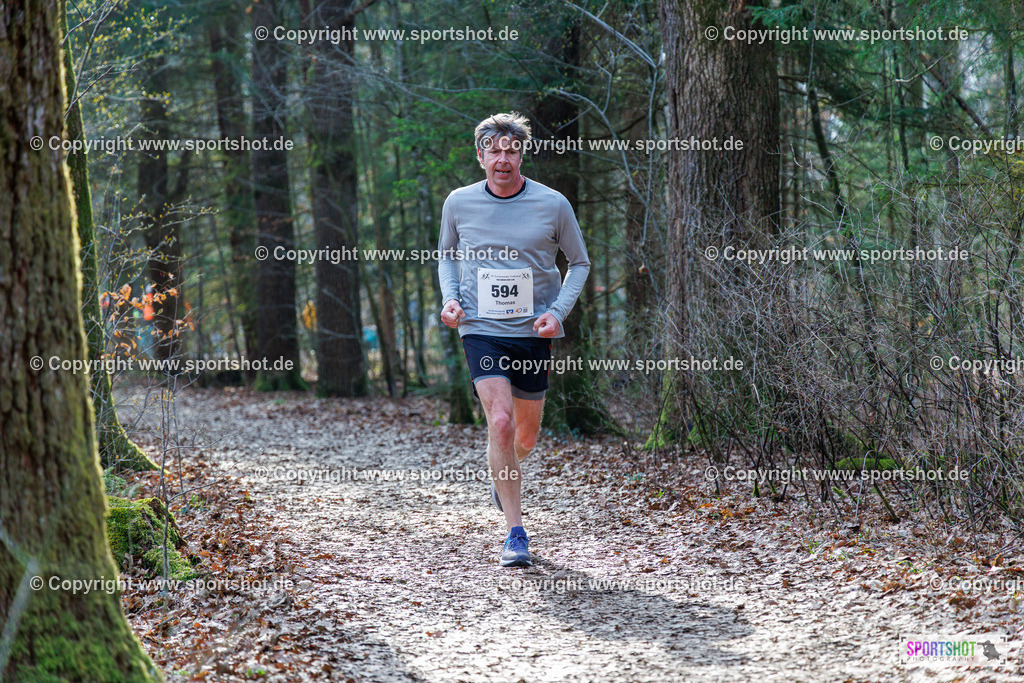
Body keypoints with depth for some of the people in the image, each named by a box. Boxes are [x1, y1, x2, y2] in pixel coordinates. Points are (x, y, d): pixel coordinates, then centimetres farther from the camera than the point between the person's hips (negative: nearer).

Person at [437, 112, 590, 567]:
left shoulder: (553, 205, -4)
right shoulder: (459, 203, 0)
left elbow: (579, 263, 7)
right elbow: (447, 256, 17)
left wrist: (557, 312, -7)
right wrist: (450, 299, -1)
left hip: (533, 332, 1)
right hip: (481, 330, -1)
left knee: (526, 435, 11)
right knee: (500, 422, -19)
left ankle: (502, 474, 48)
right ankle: (516, 532, -12)